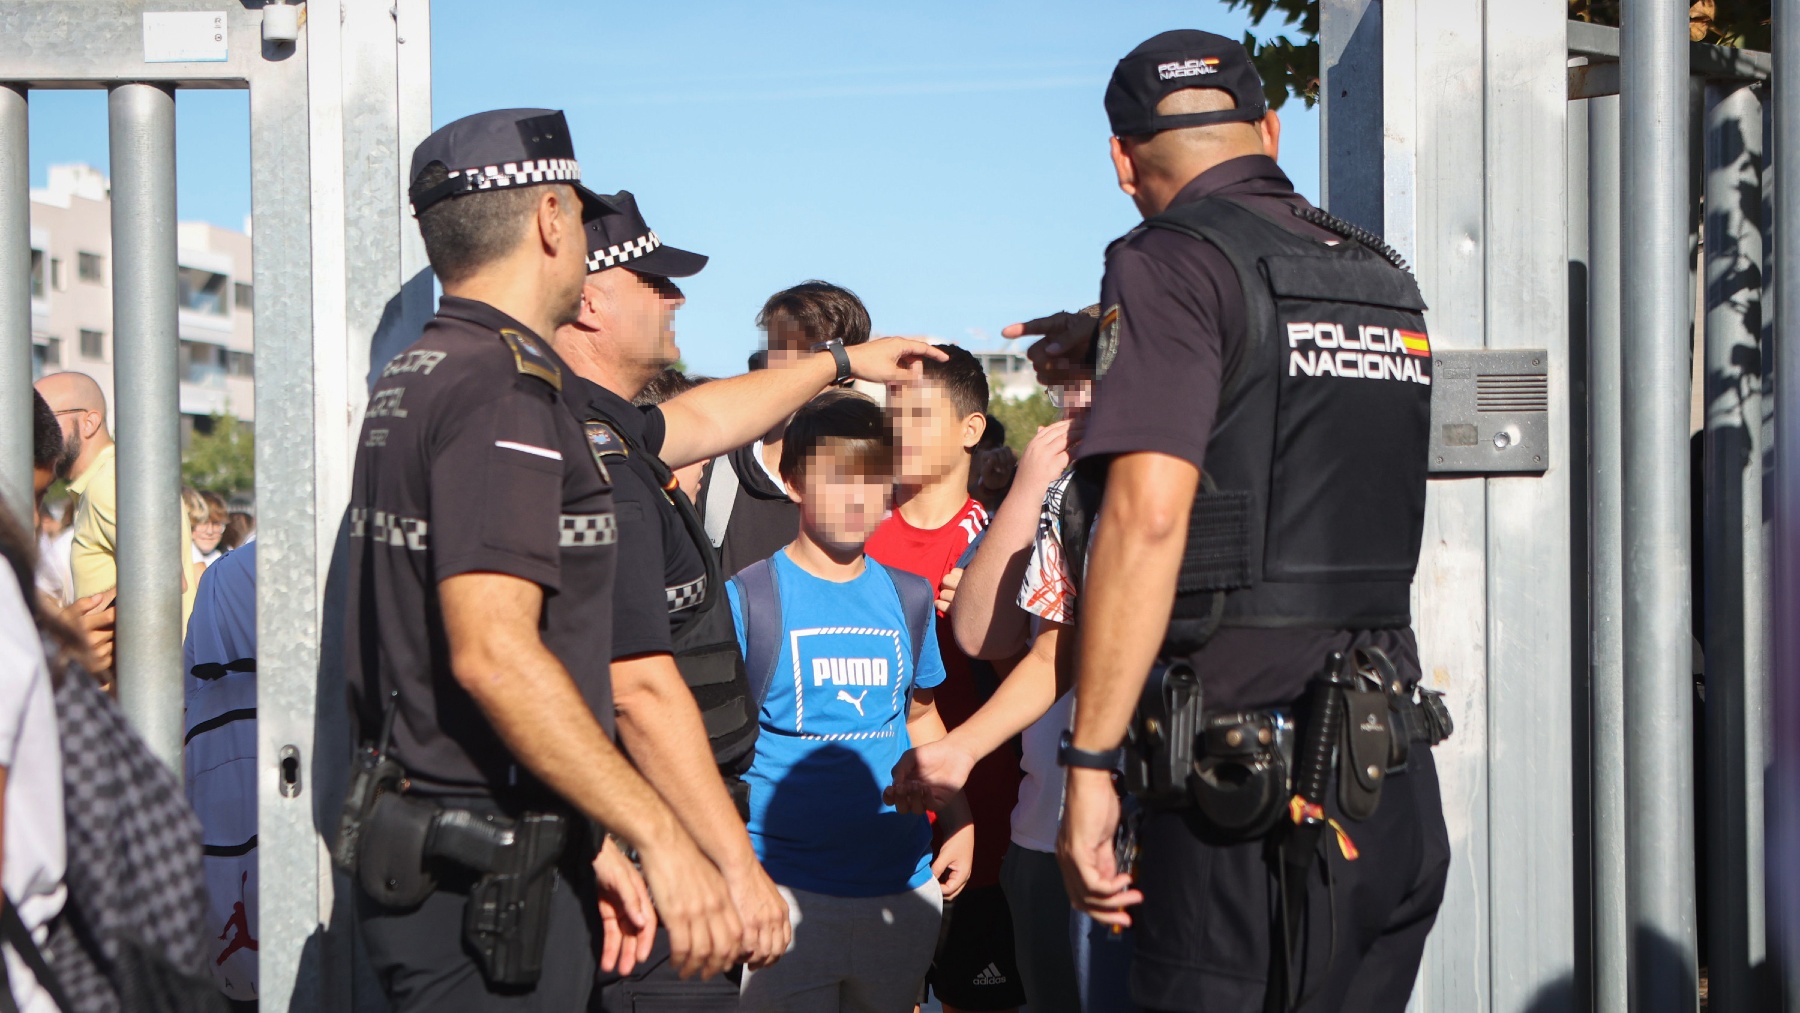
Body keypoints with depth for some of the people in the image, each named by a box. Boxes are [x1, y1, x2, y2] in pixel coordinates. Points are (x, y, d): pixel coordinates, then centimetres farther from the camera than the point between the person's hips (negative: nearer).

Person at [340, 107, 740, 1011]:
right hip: (486, 876, -10)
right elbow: (493, 651, -27)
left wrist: (587, 842, 20)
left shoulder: (409, 382, 16)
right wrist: (660, 837, -23)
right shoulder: (505, 391, -17)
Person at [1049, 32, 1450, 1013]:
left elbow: (1147, 513, -19)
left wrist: (1090, 763, -18)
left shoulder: (1173, 264, -8)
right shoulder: (1386, 279, 16)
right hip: (1397, 785, 8)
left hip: (1248, 783, -7)